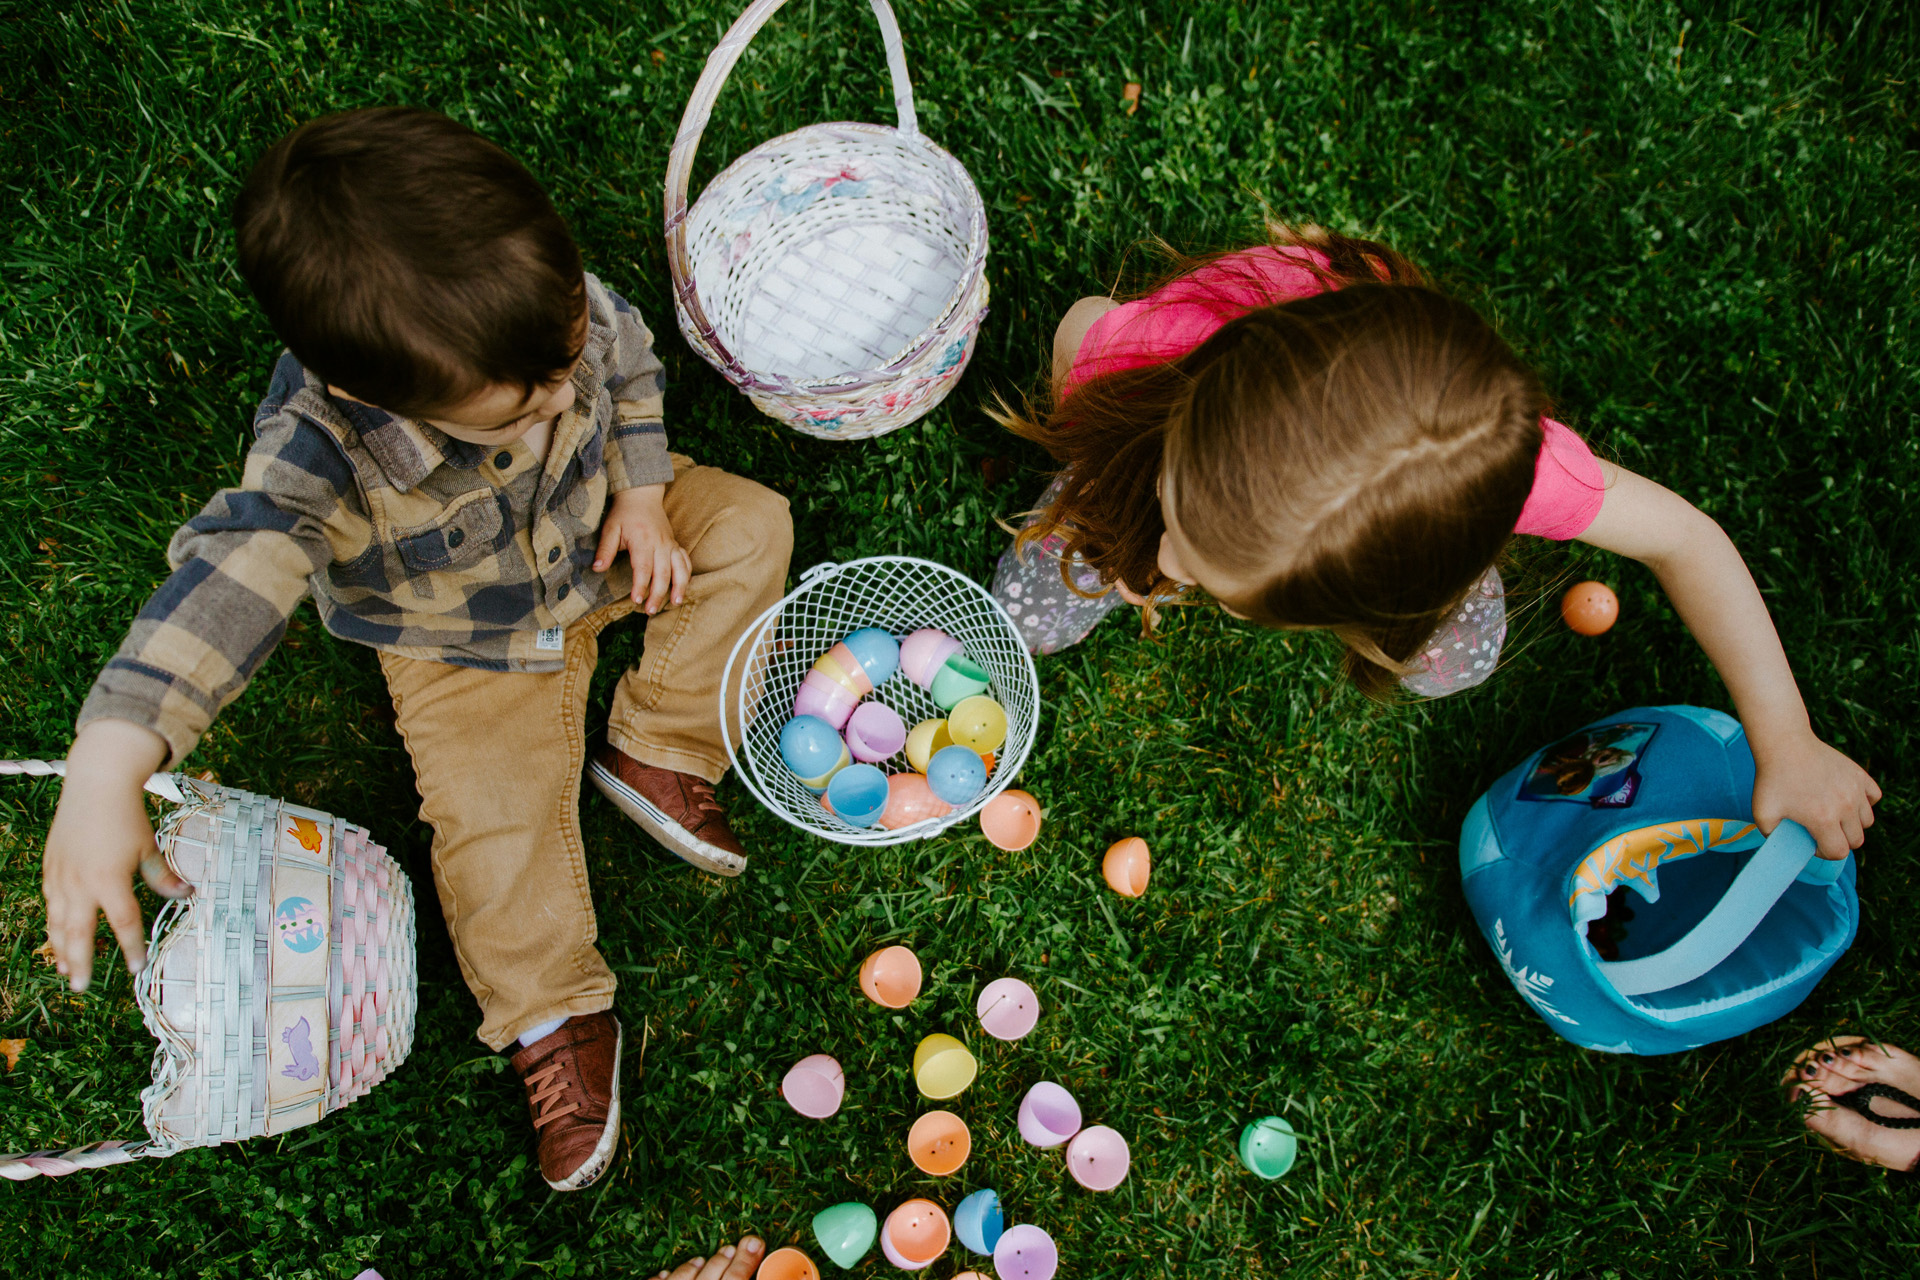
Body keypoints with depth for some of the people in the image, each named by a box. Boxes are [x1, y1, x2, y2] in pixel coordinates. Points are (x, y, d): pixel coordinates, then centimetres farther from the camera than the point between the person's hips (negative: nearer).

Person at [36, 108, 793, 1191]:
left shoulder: (553, 301, -28)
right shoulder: (324, 452, -41)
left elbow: (630, 363, -6)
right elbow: (236, 572, -52)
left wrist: (641, 495, -13)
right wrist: (109, 767, -62)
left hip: (595, 533, 4)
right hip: (466, 642, -4)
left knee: (749, 524, -6)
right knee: (491, 815, -11)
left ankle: (655, 754, -3)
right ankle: (553, 1018, 10)